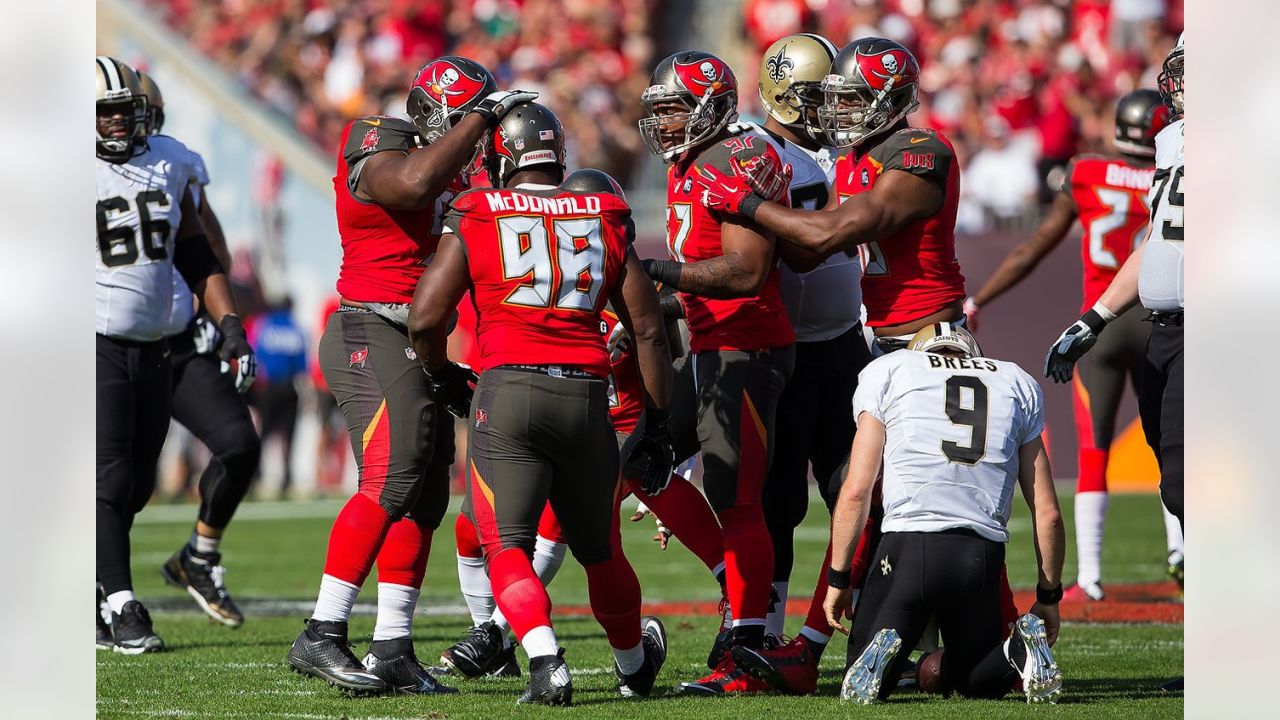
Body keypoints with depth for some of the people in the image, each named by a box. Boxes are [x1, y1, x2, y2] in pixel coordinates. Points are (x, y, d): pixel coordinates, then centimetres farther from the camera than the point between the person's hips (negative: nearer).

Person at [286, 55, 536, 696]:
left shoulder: (450, 171, 18)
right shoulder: (376, 147, -9)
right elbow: (413, 183, -32)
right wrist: (482, 116, -22)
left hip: (418, 347, 10)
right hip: (372, 336, -10)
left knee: (425, 497, 7)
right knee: (390, 481, -19)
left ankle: (391, 653, 11)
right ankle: (320, 638, -18)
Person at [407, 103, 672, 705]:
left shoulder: (475, 220, 5)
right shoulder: (606, 222, 14)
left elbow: (424, 319, 2)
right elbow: (648, 329, 13)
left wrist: (441, 377, 22)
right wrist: (656, 423, 21)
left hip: (508, 389, -3)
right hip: (586, 395, 3)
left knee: (507, 548, -1)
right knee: (600, 549, 21)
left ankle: (547, 662, -23)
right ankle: (634, 663, 39)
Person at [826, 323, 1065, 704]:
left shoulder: (886, 372, 14)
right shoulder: (1018, 384, 22)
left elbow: (856, 492, 6)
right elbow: (1048, 513, 17)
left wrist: (838, 579, 13)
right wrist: (1048, 596, 26)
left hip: (910, 545, -2)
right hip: (984, 555, 2)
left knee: (865, 689, 12)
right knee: (975, 683, 23)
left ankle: (882, 648, -22)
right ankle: (1019, 649, -9)